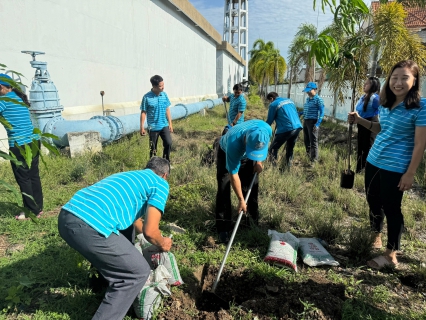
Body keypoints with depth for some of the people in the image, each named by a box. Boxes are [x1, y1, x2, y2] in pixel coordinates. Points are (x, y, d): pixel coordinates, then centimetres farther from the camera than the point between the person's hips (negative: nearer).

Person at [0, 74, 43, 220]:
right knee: (34, 175, 14)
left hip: (19, 145, -8)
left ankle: (32, 211, 12)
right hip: (34, 141, 8)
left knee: (23, 178, 3)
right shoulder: (19, 97, 14)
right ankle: (38, 207, 23)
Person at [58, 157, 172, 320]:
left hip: (66, 216, 9)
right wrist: (162, 244, 25)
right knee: (139, 272, 8)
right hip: (90, 227, -9)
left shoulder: (129, 176, 32)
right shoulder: (160, 184, 9)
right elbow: (149, 231, 2)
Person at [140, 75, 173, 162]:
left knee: (168, 143, -8)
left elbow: (167, 110, 8)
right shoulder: (147, 97, -12)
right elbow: (143, 112, -7)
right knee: (153, 148, 7)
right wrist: (142, 127, -7)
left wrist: (170, 123, 9)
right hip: (153, 127, -3)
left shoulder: (164, 95, 0)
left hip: (164, 126, 3)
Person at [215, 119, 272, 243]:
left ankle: (253, 222, 20)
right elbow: (234, 175, -35)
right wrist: (241, 200, -29)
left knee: (252, 187, 3)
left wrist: (259, 161, -9)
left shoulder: (266, 129, -34)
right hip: (226, 153, -4)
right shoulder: (234, 143, -46)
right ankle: (223, 227, -2)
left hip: (246, 156, 4)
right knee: (223, 190, -12)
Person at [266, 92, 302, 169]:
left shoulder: (273, 104, 2)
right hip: (298, 127, 7)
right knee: (290, 149, 22)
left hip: (286, 129, -7)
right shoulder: (289, 100, 22)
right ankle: (288, 168, 28)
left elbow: (269, 121, 6)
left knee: (273, 150, 4)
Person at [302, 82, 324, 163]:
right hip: (305, 121, 8)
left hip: (313, 122, -8)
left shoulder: (318, 99, -10)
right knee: (306, 140, 16)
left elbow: (321, 113, -14)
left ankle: (314, 160, 3)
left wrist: (317, 124, -21)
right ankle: (308, 155, 32)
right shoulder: (307, 99, 12)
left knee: (313, 141, -4)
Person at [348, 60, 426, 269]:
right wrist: (360, 120, 6)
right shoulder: (385, 104, 5)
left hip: (395, 168, -7)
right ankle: (376, 237, 41)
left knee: (391, 208, 4)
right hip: (373, 161, 7)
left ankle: (391, 255, 20)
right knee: (373, 202, 18)